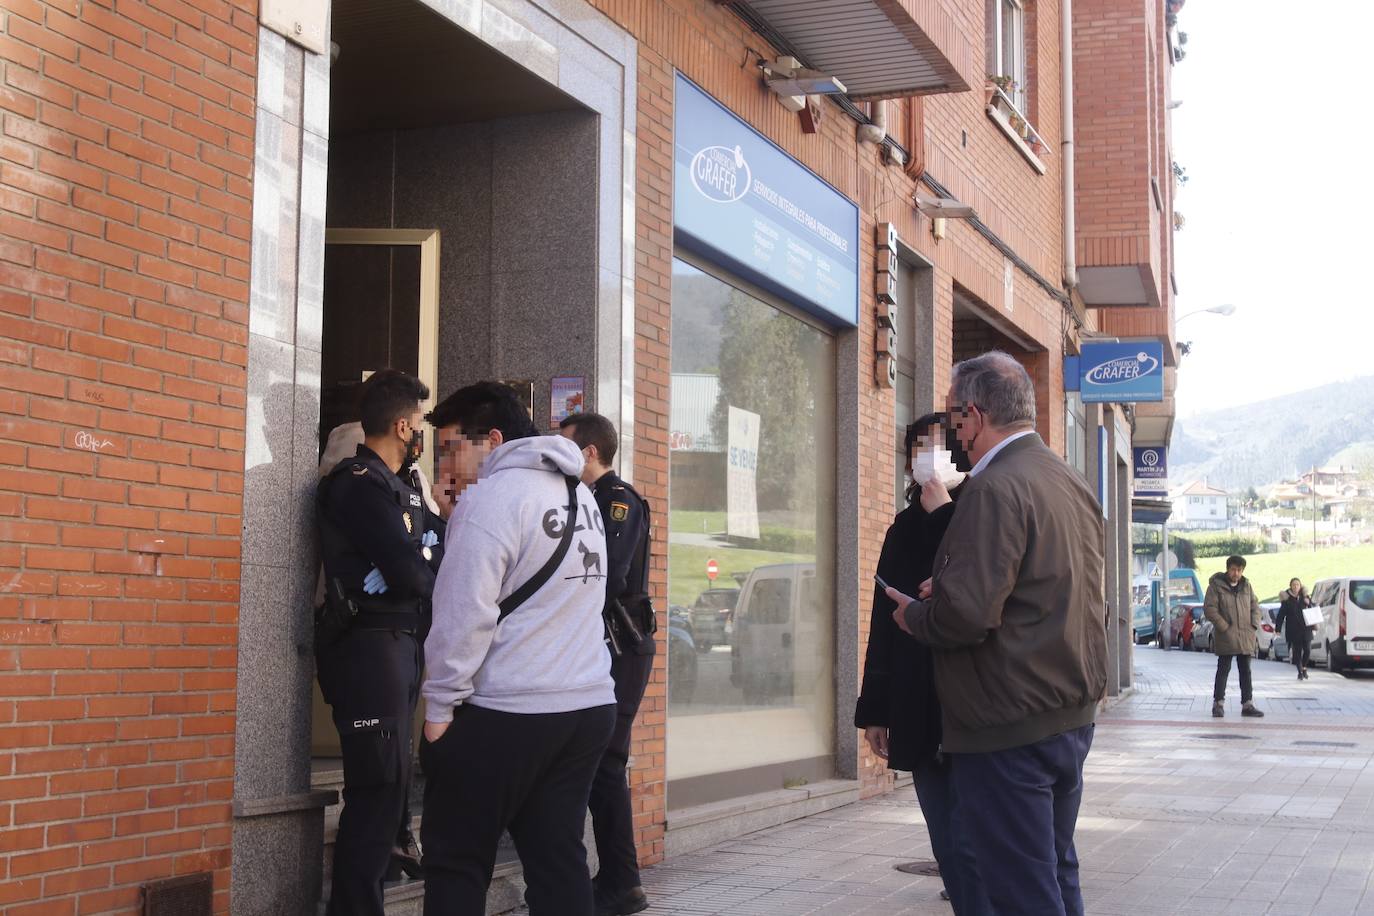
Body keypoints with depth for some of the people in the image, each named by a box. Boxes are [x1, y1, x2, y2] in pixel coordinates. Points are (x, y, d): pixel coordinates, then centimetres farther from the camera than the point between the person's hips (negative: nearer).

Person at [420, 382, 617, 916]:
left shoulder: (494, 495, -10)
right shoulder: (579, 494, 15)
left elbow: (465, 610, -16)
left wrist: (440, 704, -10)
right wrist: (460, 516, 15)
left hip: (505, 713, -8)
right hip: (589, 706, 8)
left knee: (456, 860, 3)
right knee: (558, 858, 10)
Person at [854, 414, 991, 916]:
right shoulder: (904, 530, 14)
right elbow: (883, 624, 15)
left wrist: (943, 513, -13)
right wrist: (875, 710, 13)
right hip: (918, 716, 6)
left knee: (967, 845, -7)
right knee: (947, 848, 10)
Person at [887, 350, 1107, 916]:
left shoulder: (994, 490, -18)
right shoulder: (1073, 484, 12)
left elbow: (965, 615, -26)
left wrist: (913, 615, -5)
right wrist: (946, 593, 15)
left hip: (1010, 731, -9)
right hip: (1073, 715, 10)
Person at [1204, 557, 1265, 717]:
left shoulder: (1246, 586, 12)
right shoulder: (1216, 585, -5)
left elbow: (1255, 606, 16)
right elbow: (1209, 608, -11)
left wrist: (1254, 625, 1)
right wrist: (1224, 626, -15)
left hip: (1246, 637, 5)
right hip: (1226, 637, -5)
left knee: (1245, 671, 9)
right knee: (1223, 670, -1)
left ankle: (1247, 704, 14)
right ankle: (1218, 703, 5)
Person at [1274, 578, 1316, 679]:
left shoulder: (1305, 597, 6)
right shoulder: (1287, 599, -1)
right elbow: (1281, 615, -1)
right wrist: (1277, 628, -5)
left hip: (1305, 629, 2)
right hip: (1293, 630, -2)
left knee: (1307, 650, -2)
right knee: (1297, 651, 0)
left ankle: (1304, 668, 20)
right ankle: (1300, 671, 10)